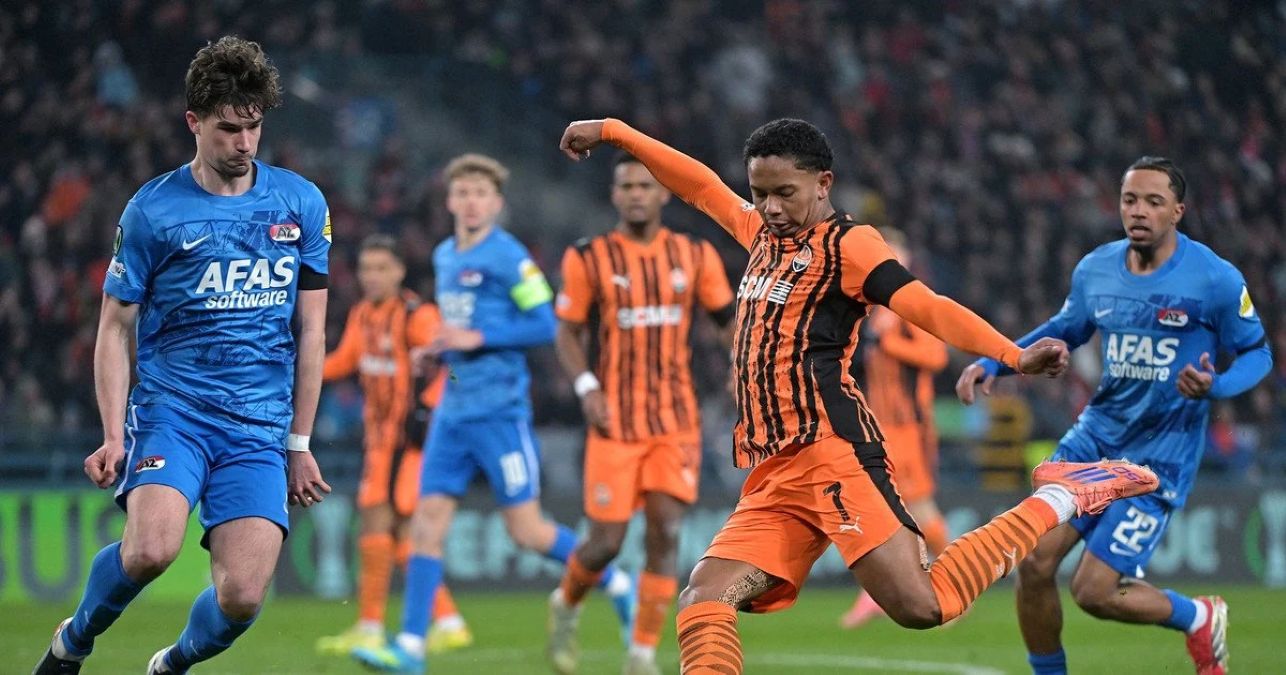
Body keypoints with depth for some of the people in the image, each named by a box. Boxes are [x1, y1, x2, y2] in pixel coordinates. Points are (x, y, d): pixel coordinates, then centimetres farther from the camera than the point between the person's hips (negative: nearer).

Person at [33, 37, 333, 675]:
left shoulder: (302, 204, 7)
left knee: (241, 598, -13)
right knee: (151, 548, -29)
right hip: (170, 408, -2)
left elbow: (310, 331, 13)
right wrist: (114, 437, -6)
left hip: (260, 429, 2)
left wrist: (299, 442, 12)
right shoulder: (151, 211, -1)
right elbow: (114, 330, 4)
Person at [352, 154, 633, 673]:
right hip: (454, 410, 7)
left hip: (500, 410, -7)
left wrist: (476, 338, -18)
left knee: (527, 531, -2)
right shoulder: (444, 256, 14)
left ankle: (617, 585, 19)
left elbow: (545, 325, -12)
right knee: (428, 520, -2)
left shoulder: (508, 257, -9)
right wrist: (440, 347, 9)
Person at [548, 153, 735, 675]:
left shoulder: (695, 256, 5)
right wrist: (586, 387, -11)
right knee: (607, 541, -4)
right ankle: (566, 604, 29)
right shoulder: (589, 259, -1)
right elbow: (567, 332, 4)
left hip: (675, 420, 2)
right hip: (615, 420, -2)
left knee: (665, 531, -10)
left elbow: (729, 318, 13)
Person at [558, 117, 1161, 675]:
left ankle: (1057, 500, -1)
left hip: (830, 451, -8)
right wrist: (612, 132, 40)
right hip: (774, 474, 8)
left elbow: (928, 307, -14)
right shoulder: (763, 233, 20)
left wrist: (1014, 357, -29)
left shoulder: (847, 244, -2)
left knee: (921, 605, -17)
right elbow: (699, 185, 35)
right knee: (703, 599, -9)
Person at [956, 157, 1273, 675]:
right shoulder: (1095, 271, 1)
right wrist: (992, 364, 8)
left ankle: (1201, 619, 19)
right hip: (1096, 437, 5)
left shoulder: (1216, 280, -13)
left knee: (1093, 591, -10)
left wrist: (1214, 385, -24)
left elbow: (1257, 353, -3)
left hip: (1161, 455, -5)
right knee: (1035, 563, -9)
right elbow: (1065, 330, 20)